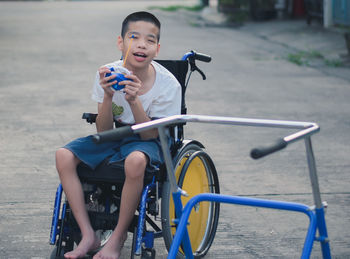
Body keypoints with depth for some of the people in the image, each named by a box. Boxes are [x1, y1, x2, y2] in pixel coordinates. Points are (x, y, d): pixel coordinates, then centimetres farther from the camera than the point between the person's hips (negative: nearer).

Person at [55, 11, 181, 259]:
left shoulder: (168, 84, -18)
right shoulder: (108, 74, -11)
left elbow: (149, 134, -18)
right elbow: (103, 131, -11)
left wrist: (134, 101, -33)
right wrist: (108, 97, -29)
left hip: (146, 142, -4)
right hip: (114, 137, 4)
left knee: (135, 161, -39)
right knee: (64, 156, -19)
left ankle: (118, 238, -19)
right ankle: (88, 236, -15)